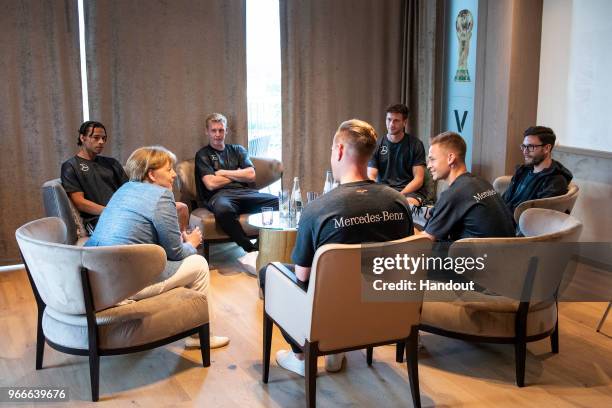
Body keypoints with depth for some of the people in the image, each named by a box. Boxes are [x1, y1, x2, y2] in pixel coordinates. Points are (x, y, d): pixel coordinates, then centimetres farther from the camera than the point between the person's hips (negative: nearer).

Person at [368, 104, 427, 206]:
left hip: (410, 191, -2)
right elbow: (371, 177, 3)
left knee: (408, 204, -38)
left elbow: (419, 179, -2)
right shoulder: (377, 145, 8)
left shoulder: (415, 144, 3)